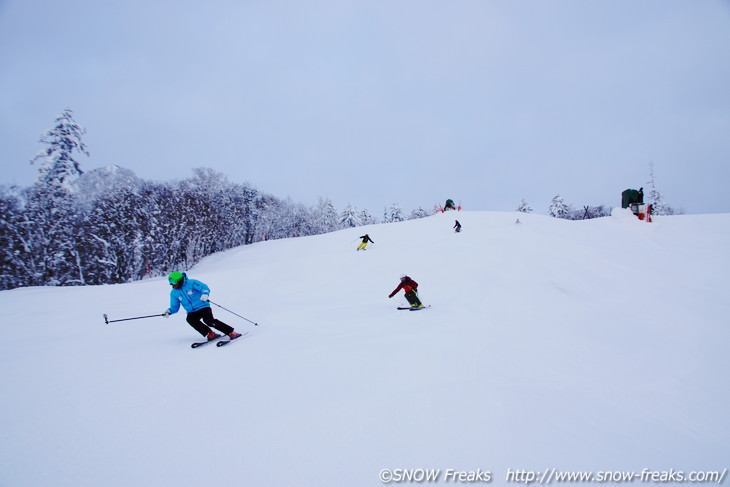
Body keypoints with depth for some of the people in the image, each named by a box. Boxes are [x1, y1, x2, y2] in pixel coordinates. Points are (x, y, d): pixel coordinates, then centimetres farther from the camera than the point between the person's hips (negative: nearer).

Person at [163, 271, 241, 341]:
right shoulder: (174, 293, 7)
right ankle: (210, 334, -18)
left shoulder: (191, 283, -8)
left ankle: (231, 332, -19)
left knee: (208, 320, -27)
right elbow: (175, 307, 12)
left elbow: (205, 287, -16)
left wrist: (205, 294, -38)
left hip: (203, 307, -5)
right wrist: (169, 311, -10)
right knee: (190, 319, -28)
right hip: (192, 312, 5)